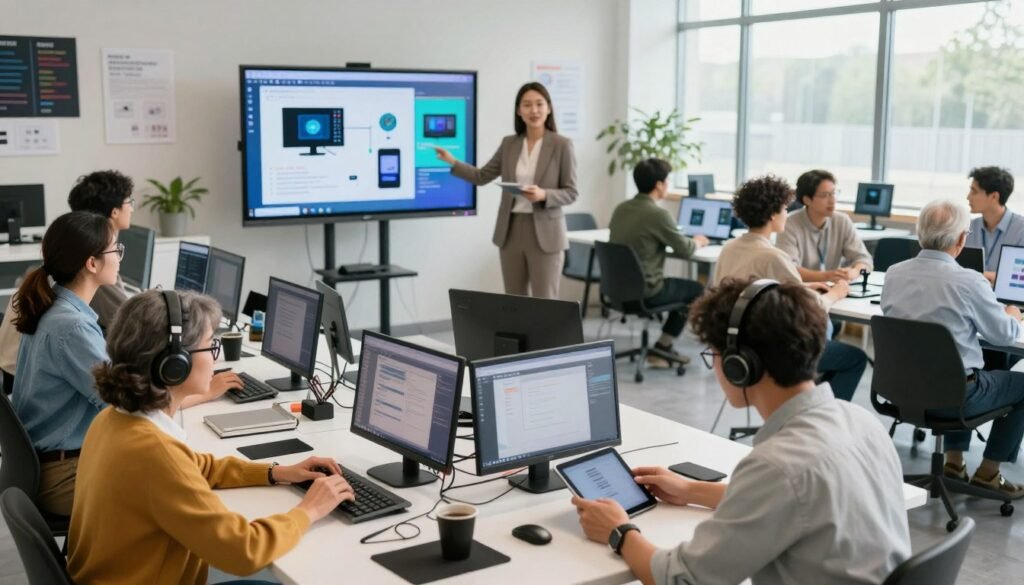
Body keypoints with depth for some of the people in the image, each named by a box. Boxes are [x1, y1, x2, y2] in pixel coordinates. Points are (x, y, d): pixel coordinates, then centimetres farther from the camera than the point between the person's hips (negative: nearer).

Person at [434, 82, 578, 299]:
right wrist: (452, 162, 2)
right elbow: (482, 176, 13)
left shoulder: (562, 145, -5)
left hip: (544, 233, -4)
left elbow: (571, 193, -5)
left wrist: (543, 195, -22)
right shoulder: (509, 143, 8)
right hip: (511, 231, 4)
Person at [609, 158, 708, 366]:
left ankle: (663, 348, 28)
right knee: (696, 289, 16)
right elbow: (685, 251, -9)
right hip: (643, 292, -8)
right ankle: (662, 348, 16)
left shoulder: (620, 208, 4)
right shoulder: (658, 214, -18)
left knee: (681, 285, 28)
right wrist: (697, 242, 14)